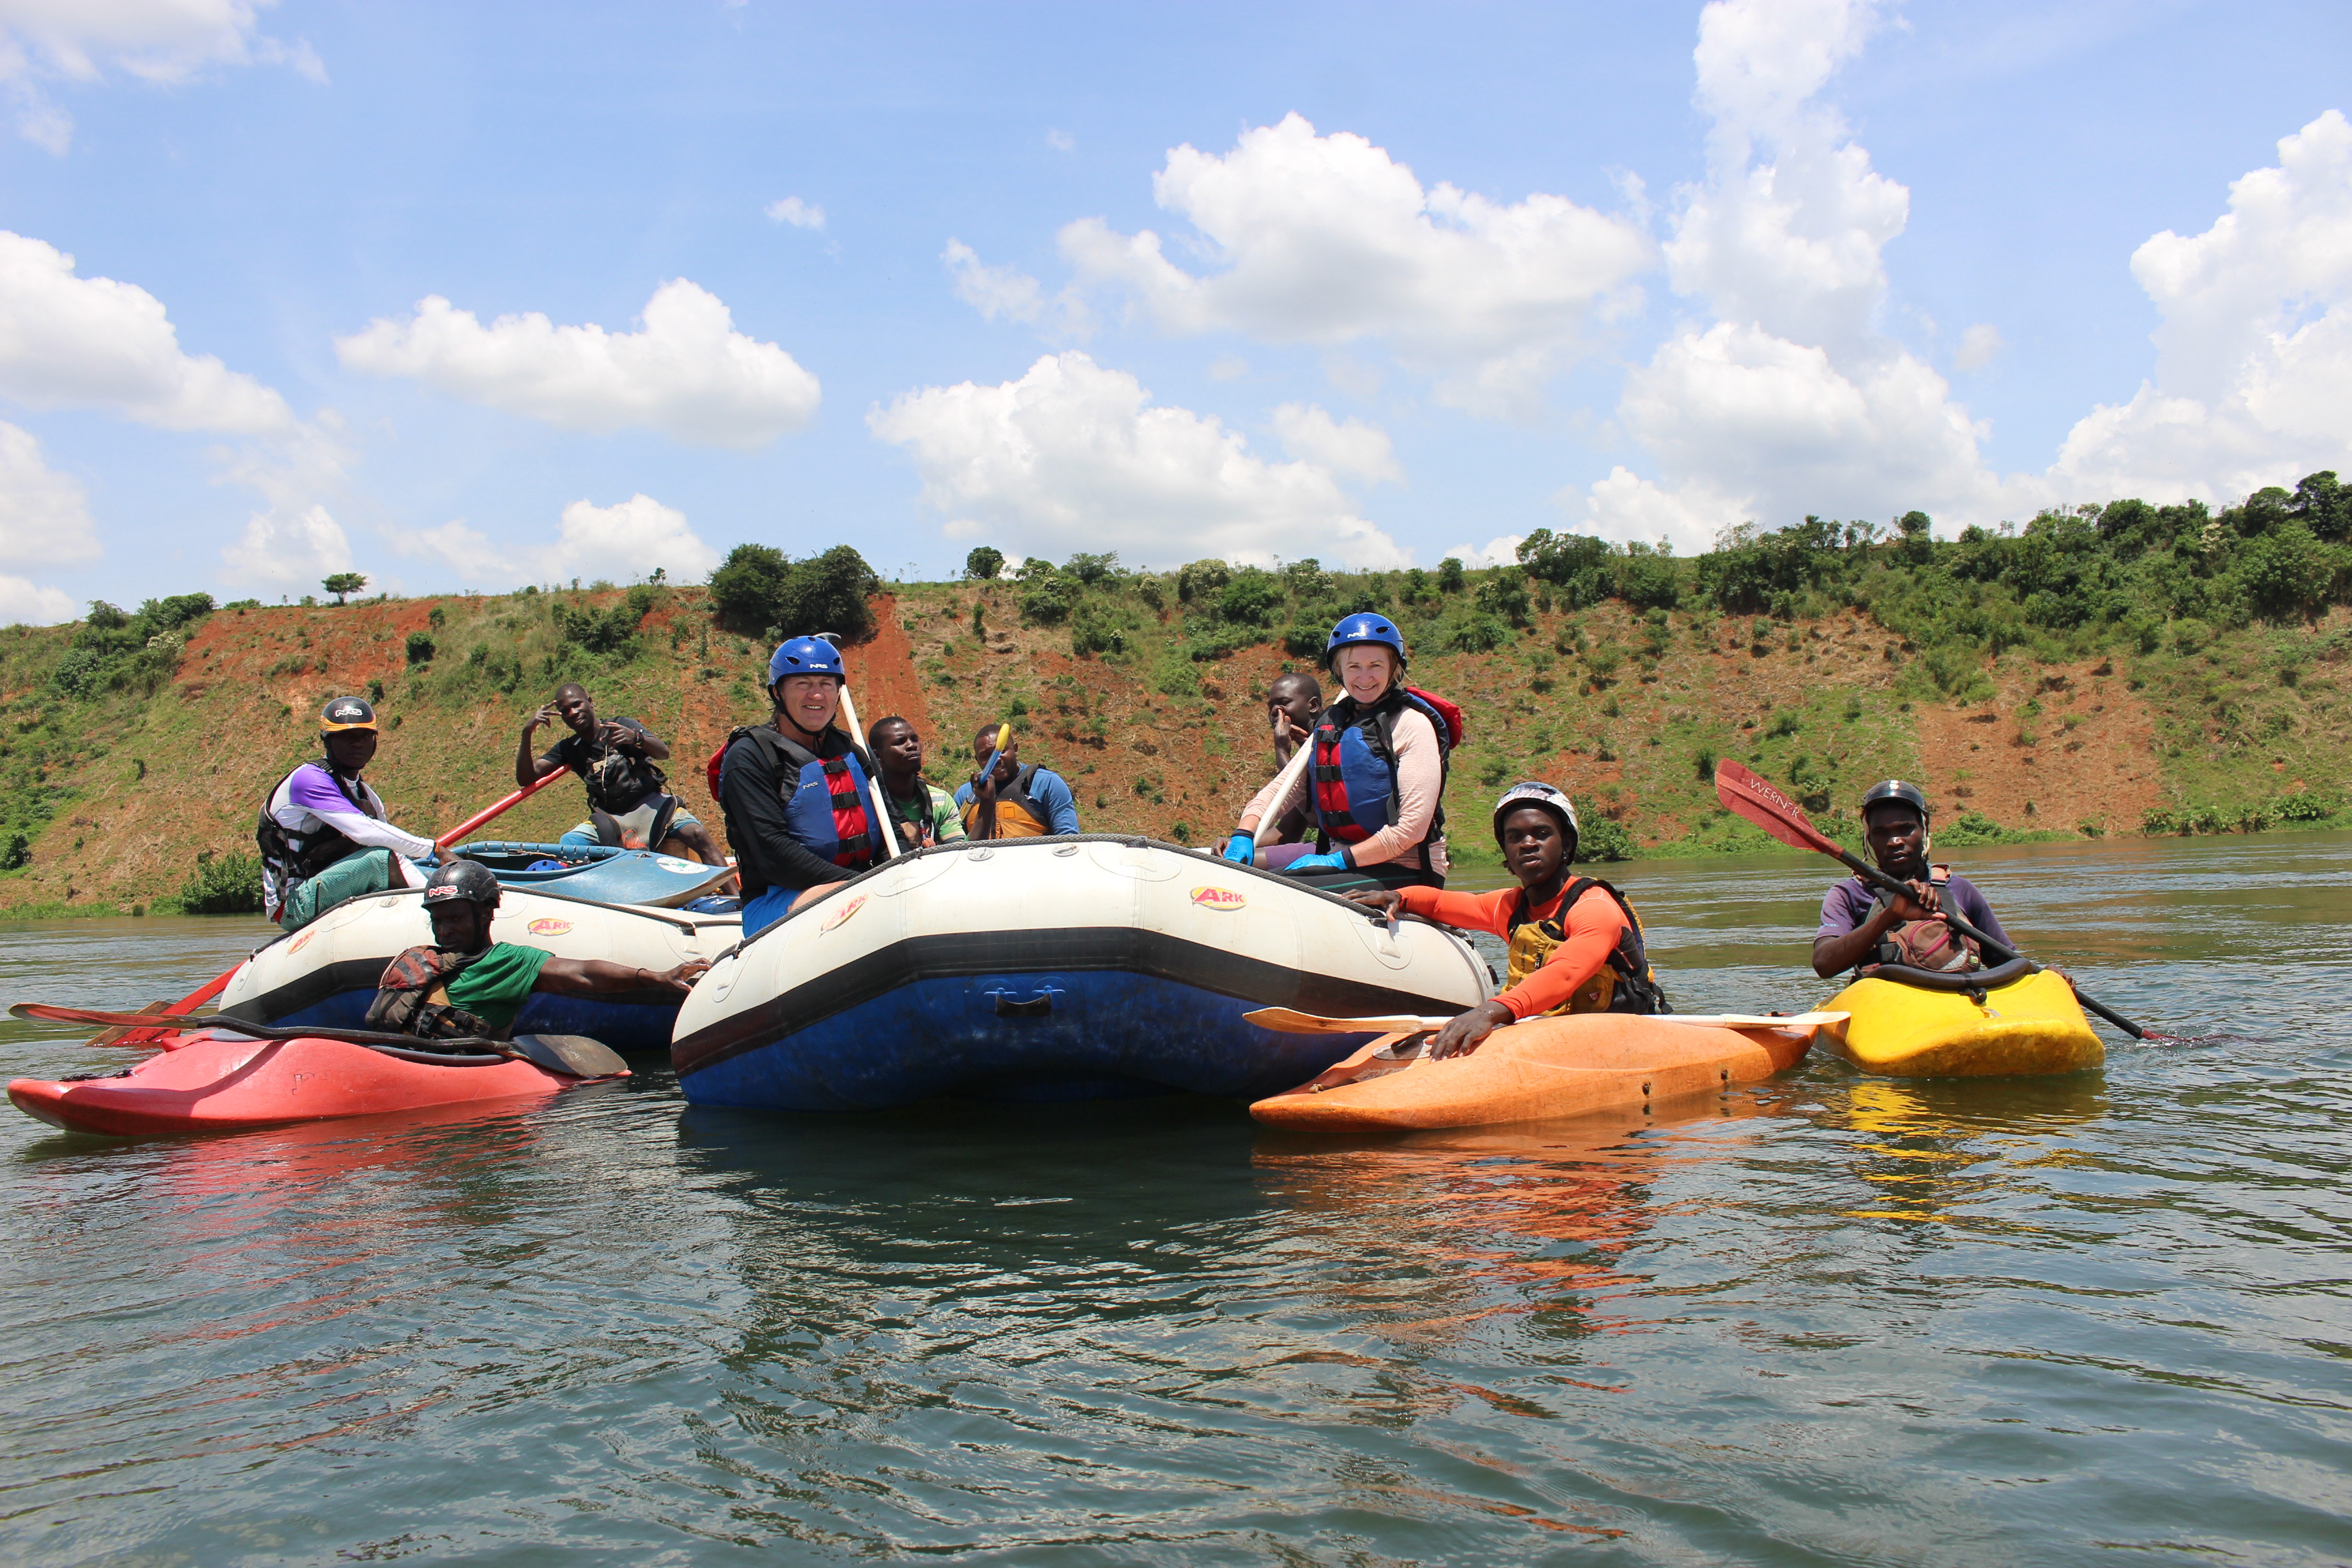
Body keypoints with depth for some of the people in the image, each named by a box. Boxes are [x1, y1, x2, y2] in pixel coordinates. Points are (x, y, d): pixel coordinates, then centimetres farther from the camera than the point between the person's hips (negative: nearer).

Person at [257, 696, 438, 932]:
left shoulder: (366, 796, 14)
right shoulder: (308, 779, -13)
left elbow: (398, 863, 9)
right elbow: (362, 831, -27)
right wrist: (432, 849, -26)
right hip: (295, 906, -9)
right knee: (379, 857, -28)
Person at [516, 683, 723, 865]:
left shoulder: (621, 726, 0)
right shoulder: (568, 749, 10)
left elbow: (663, 753, -16)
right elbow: (525, 778, 2)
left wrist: (636, 738, -38)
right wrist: (527, 733, -13)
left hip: (653, 805, -4)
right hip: (611, 819, 4)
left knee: (698, 835, -29)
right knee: (567, 845, -24)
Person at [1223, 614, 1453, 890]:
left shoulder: (1412, 724, -9)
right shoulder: (1329, 725, 12)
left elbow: (1413, 826, -16)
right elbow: (1282, 788, 7)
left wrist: (1340, 860, -20)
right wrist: (1242, 836, -12)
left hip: (1406, 874, -6)